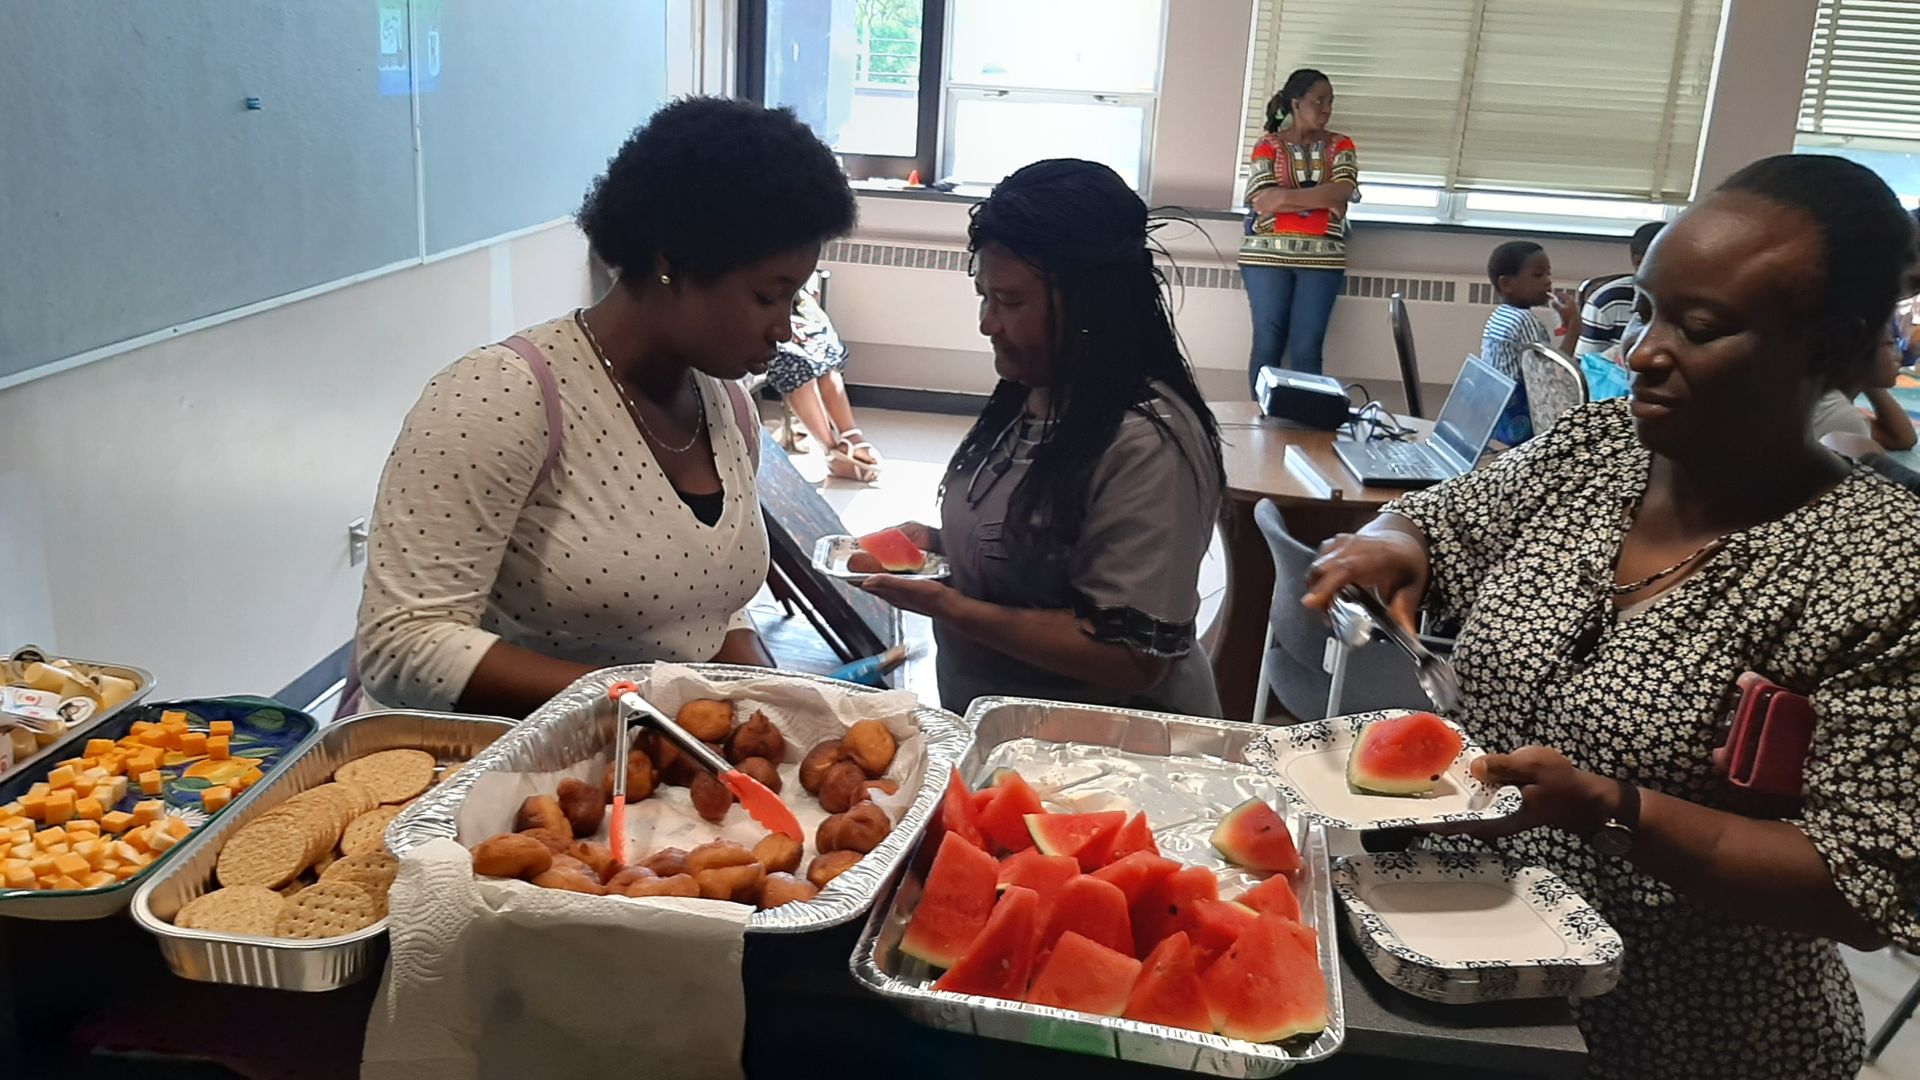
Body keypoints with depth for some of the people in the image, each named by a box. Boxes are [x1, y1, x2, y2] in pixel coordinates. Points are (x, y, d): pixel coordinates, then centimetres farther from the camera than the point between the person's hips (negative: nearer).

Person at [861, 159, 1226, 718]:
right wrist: (938, 543, 3)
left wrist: (952, 609, -23)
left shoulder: (1149, 444, -22)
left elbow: (1132, 660, -22)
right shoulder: (1031, 394, 5)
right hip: (985, 713, 7)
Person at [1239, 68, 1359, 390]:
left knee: (1307, 350, -2)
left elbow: (1343, 192, -7)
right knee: (1267, 344, 0)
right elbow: (1263, 201, -9)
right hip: (1268, 255, -1)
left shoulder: (1340, 145, 10)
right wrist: (1321, 198, -8)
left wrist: (1285, 196, -10)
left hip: (1321, 257, 1)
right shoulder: (1268, 145, 4)